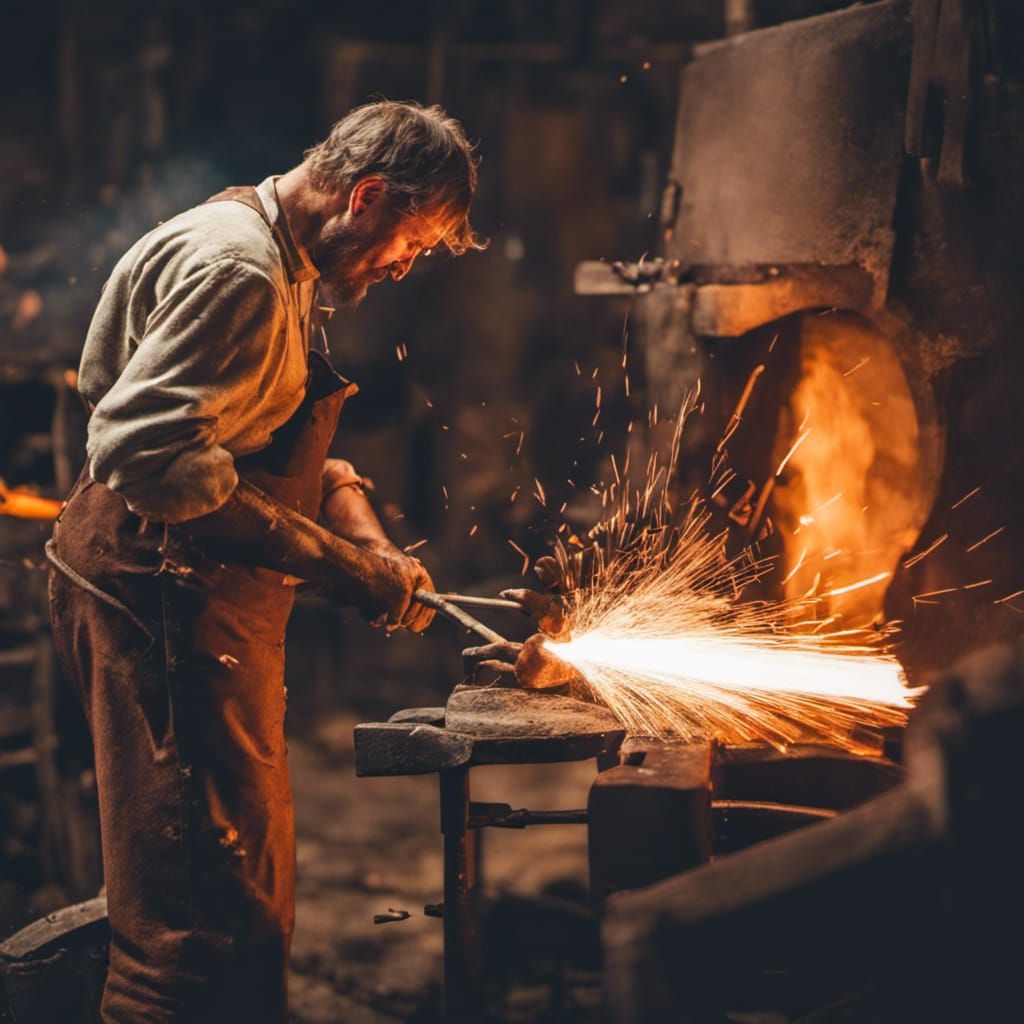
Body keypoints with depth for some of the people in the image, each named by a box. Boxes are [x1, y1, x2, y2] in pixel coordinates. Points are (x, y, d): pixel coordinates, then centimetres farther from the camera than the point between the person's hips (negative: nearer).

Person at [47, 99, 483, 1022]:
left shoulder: (287, 269, 16)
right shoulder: (235, 269, -19)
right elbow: (147, 451, -29)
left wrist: (372, 546, 4)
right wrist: (329, 560, -26)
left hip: (202, 604, 11)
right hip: (166, 605, -11)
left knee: (251, 899, 20)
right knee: (211, 917, -8)